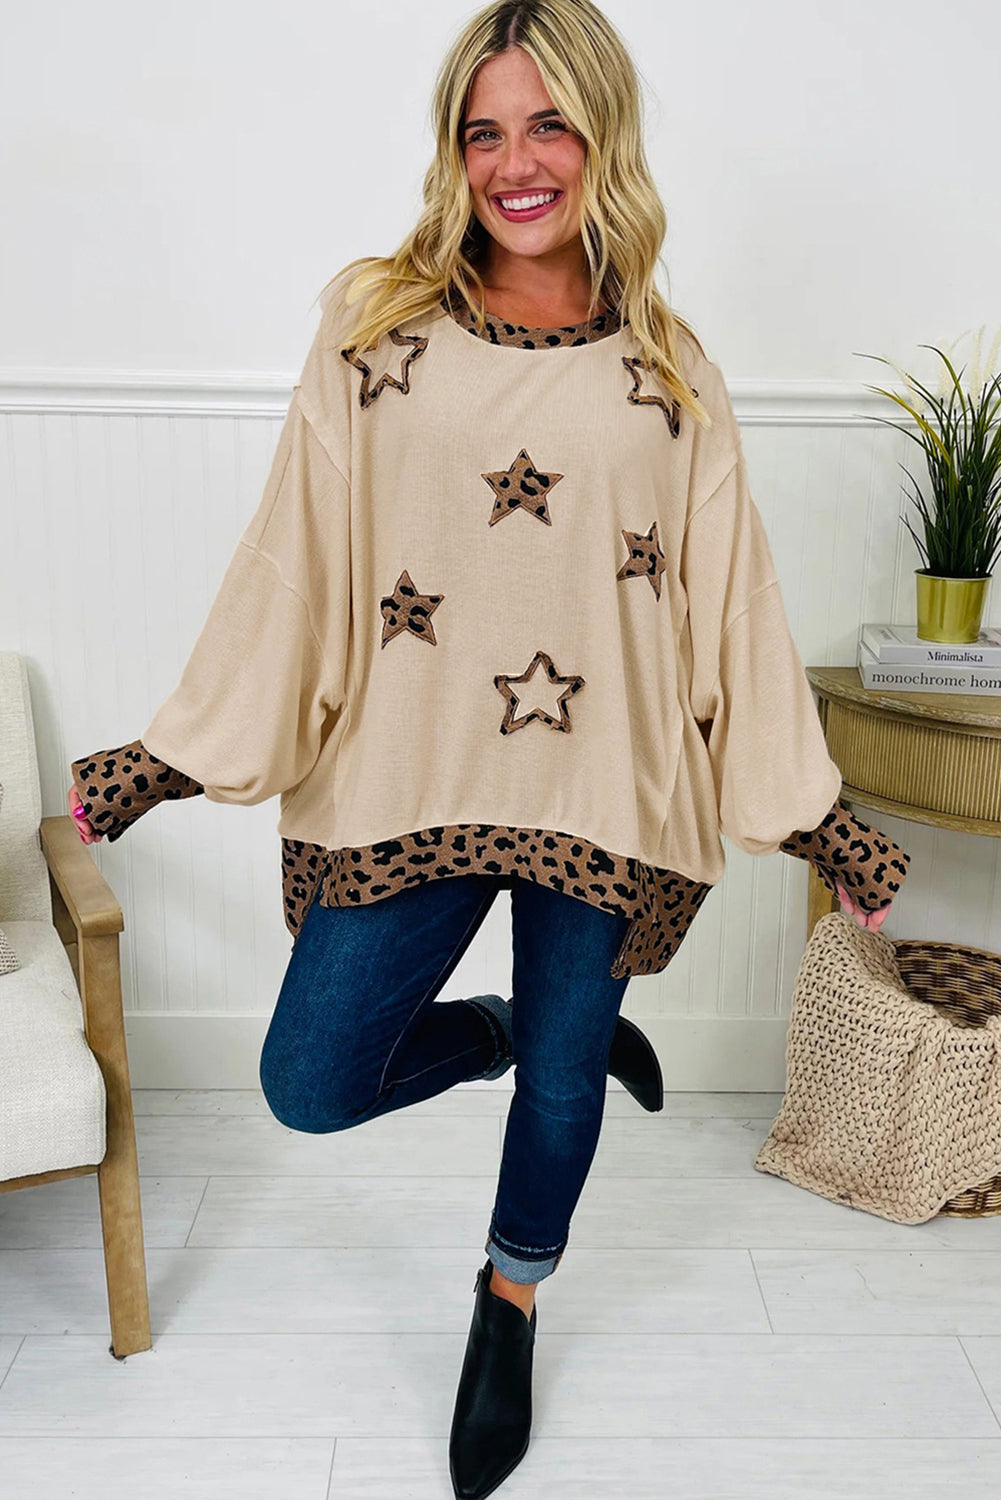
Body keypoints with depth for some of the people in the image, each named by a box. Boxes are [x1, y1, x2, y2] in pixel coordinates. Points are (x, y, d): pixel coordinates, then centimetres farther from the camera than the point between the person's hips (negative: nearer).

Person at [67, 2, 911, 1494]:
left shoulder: (668, 368, 3)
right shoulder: (375, 325, 0)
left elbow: (732, 592, 4)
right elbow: (292, 560, 0)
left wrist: (816, 815, 3)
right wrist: (166, 759, -1)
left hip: (605, 794, 0)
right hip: (412, 783, 0)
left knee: (561, 1067, 13)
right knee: (312, 1082, 0)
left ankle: (510, 1311, 46)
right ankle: (515, 1030, 33)